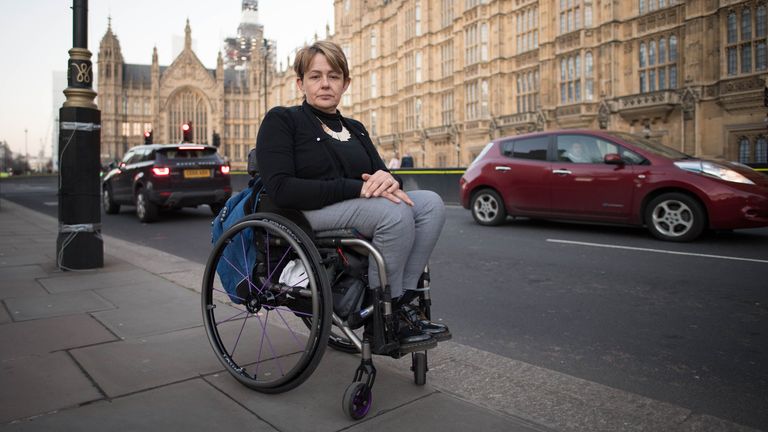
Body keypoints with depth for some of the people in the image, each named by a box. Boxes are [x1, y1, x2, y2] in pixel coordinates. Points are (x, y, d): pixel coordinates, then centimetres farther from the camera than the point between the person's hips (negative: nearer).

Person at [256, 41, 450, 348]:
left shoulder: (355, 129, 20)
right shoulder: (281, 120, -1)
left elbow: (380, 172, 13)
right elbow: (281, 190, -15)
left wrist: (389, 180, -15)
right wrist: (355, 188, -22)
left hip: (359, 210, 7)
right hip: (307, 217, -6)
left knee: (430, 203, -16)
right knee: (396, 212, -30)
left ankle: (404, 301, -15)